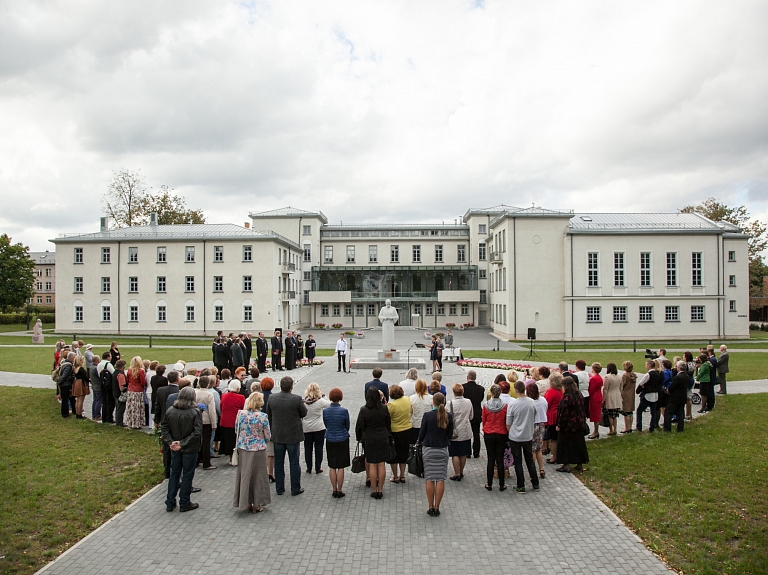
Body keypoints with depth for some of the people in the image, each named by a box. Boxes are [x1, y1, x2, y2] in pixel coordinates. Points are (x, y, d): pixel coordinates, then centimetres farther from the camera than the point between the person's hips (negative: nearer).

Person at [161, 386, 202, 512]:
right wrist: (183, 443, -18)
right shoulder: (195, 412, -18)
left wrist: (170, 442, -7)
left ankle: (170, 503, 24)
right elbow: (197, 432, -23)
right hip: (190, 449, -5)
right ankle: (184, 503, 18)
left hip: (175, 449, 5)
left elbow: (164, 428, -1)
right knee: (187, 475, 8)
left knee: (174, 474, 18)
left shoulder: (170, 410, -2)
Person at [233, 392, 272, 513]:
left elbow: (236, 430, 6)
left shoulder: (240, 414, -8)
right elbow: (268, 436, -8)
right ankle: (256, 504, 19)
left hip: (243, 449, 3)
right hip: (258, 449, -3)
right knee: (258, 476, 11)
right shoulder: (263, 417, -17)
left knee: (244, 474, 16)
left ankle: (245, 503, 23)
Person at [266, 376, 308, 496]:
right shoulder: (297, 399, -20)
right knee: (294, 463, 10)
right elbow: (304, 414, -6)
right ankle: (295, 489, 18)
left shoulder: (271, 398, -8)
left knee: (278, 463, 15)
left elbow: (268, 415, 4)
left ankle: (279, 488, 25)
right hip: (293, 435, -3)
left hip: (277, 436, 3)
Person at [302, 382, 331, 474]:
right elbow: (329, 404, 3)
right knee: (318, 447, 10)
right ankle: (318, 468, 14)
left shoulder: (303, 401, -9)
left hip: (306, 429, 2)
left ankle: (309, 468, 19)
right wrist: (323, 396, 1)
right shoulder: (320, 401, -14)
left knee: (308, 448, 12)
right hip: (319, 428, -1)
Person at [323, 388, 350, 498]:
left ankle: (334, 490, 17)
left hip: (330, 440, 3)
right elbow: (347, 426, -2)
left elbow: (326, 425, 6)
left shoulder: (325, 411, -7)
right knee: (341, 467, 6)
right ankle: (339, 491, 11)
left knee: (332, 467, 11)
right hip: (342, 440, -3)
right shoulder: (344, 411, -15)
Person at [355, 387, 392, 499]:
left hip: (370, 440, -2)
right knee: (382, 465, 7)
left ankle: (374, 490, 11)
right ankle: (380, 490, 13)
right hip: (383, 439, 2)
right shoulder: (384, 409, -6)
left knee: (372, 465, 6)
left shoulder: (364, 410, -13)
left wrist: (359, 437, 10)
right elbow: (388, 424, 5)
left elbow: (360, 426, -6)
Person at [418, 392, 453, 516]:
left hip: (429, 449, -2)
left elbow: (422, 433, -4)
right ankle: (437, 507, 10)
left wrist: (420, 441, 16)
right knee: (440, 479, 6)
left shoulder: (427, 415, -12)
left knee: (430, 479, 5)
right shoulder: (448, 416, -4)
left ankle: (431, 507, 10)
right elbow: (450, 434, 4)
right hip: (443, 450, 2)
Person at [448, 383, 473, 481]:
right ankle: (461, 472, 26)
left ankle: (457, 474, 9)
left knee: (455, 454, 6)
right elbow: (471, 417, 7)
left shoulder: (451, 403, -17)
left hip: (455, 432, -4)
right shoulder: (468, 402, -5)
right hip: (466, 432, 4)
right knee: (463, 454, 14)